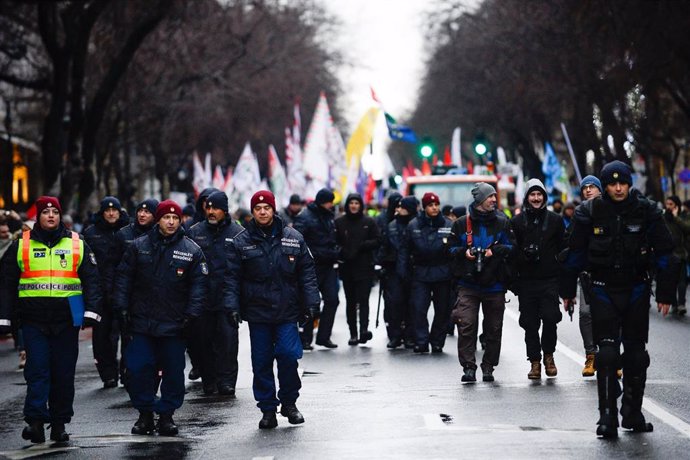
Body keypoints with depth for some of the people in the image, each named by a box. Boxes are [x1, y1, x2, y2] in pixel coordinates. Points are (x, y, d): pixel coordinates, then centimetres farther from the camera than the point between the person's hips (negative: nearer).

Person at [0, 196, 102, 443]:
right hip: (33, 319, -1)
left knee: (64, 373, 4)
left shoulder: (77, 244, 10)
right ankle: (35, 421, -8)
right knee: (37, 370, -8)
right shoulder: (21, 245, 9)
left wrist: (92, 311, -3)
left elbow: (91, 280, 8)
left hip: (66, 320, 1)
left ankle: (59, 423, 12)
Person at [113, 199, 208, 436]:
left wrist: (191, 314, -8)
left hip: (174, 325, -1)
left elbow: (199, 284, 0)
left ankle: (166, 414, 16)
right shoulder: (139, 247, 5)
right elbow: (124, 277, 8)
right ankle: (145, 413, 12)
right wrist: (122, 307, 0)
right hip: (142, 322, 1)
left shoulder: (192, 251, 1)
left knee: (173, 371, 4)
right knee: (137, 368, -1)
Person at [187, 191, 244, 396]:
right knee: (203, 338, 6)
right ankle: (208, 381, 16)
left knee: (227, 338, -4)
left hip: (228, 297, -2)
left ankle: (226, 381, 0)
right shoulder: (195, 232, 8)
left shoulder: (238, 233, 2)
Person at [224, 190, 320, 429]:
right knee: (261, 362, 4)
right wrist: (232, 306, -5)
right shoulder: (241, 242, 3)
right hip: (257, 312, 1)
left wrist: (310, 304, 1)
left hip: (287, 312, -1)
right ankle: (268, 409, 14)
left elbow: (307, 273, 7)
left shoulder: (293, 239, 4)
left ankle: (289, 402, 10)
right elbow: (233, 277, 4)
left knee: (288, 355, -9)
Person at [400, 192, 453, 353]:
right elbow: (405, 249, 4)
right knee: (419, 309, -7)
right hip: (420, 274, 0)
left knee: (442, 310, 7)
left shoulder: (448, 225, 1)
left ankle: (437, 343, 18)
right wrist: (405, 271, -3)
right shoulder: (413, 225, 2)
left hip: (442, 274, 0)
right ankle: (421, 342, -4)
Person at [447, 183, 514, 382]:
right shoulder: (462, 223, 3)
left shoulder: (502, 222, 5)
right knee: (466, 325, -13)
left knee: (494, 328, 7)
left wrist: (495, 250, -13)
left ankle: (488, 367, 19)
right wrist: (464, 252, -10)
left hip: (494, 284, 1)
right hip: (468, 284, -1)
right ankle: (468, 367, -10)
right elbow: (451, 248, 9)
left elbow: (512, 247, 3)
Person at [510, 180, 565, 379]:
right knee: (530, 323, 2)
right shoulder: (517, 222, 7)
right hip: (526, 281, 1)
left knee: (550, 318, -12)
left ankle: (548, 355, 9)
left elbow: (562, 250, 9)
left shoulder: (555, 220, 8)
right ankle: (535, 361, 12)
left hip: (549, 280, -1)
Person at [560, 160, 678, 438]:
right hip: (603, 290, -1)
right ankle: (607, 416, -7)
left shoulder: (646, 211, -3)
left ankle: (633, 413, 22)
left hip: (636, 290, 1)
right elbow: (574, 254, 4)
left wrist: (665, 294, 0)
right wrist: (568, 291, 7)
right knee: (607, 353, -9)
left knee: (636, 353, 9)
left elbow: (664, 255, 2)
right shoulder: (589, 212, -4)